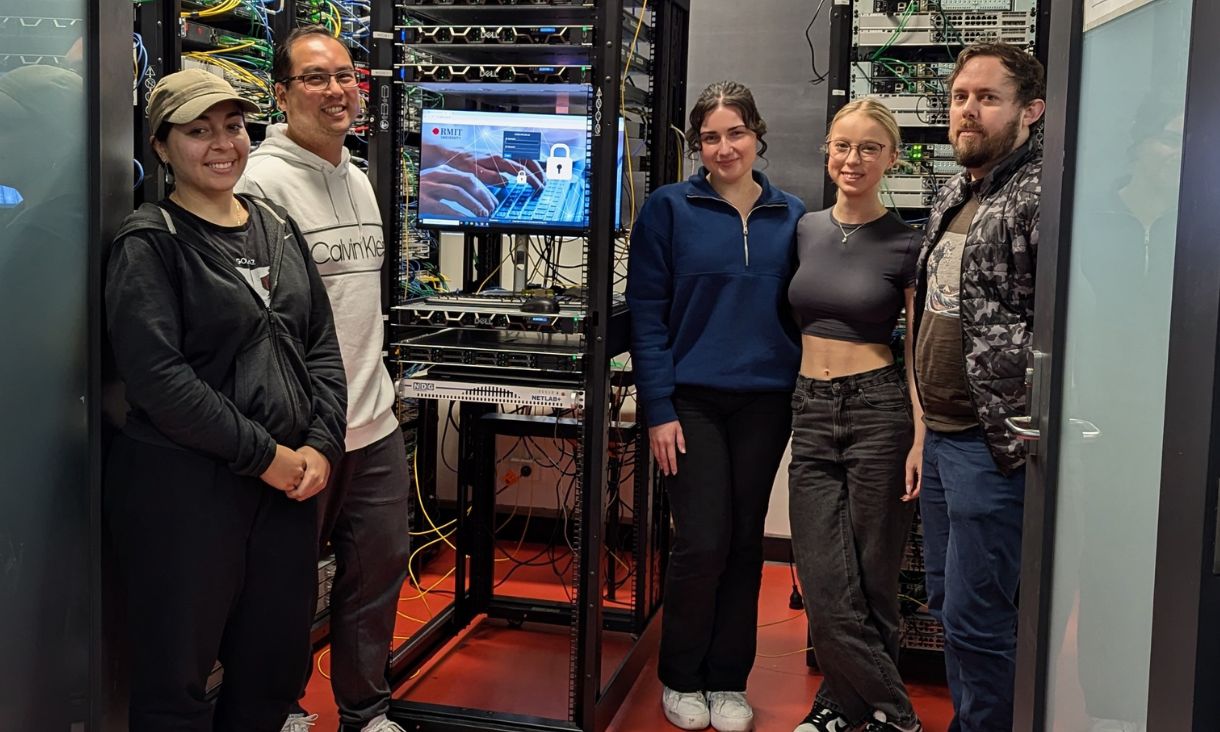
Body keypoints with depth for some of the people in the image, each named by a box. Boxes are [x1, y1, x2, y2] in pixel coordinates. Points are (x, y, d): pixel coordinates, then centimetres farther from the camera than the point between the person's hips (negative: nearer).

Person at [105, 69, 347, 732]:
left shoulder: (277, 226, 12)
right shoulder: (149, 243, -8)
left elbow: (321, 343, 12)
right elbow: (157, 378, -17)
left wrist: (321, 445, -2)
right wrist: (263, 454, -15)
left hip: (288, 478, 6)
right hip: (184, 485, -6)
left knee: (277, 667, 15)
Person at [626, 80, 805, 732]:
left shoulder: (791, 217, 8)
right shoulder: (669, 208, -2)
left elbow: (799, 312, 11)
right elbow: (647, 313, -5)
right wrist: (658, 409, -11)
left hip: (765, 403, 3)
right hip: (692, 400, -3)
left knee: (745, 543, 9)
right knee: (702, 543, -4)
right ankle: (681, 679, 18)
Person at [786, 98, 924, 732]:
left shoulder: (905, 245, -4)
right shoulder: (806, 230, 9)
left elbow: (920, 348, -3)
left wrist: (922, 437, -12)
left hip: (879, 409, -4)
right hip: (811, 410, 4)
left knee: (871, 579, 5)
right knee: (825, 585, 2)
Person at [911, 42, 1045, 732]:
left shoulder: (1040, 197, -15)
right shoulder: (953, 195, 14)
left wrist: (1018, 434, -20)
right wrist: (929, 426, 17)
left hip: (992, 446, -9)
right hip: (942, 435, 9)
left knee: (976, 618, -2)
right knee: (947, 598, 19)